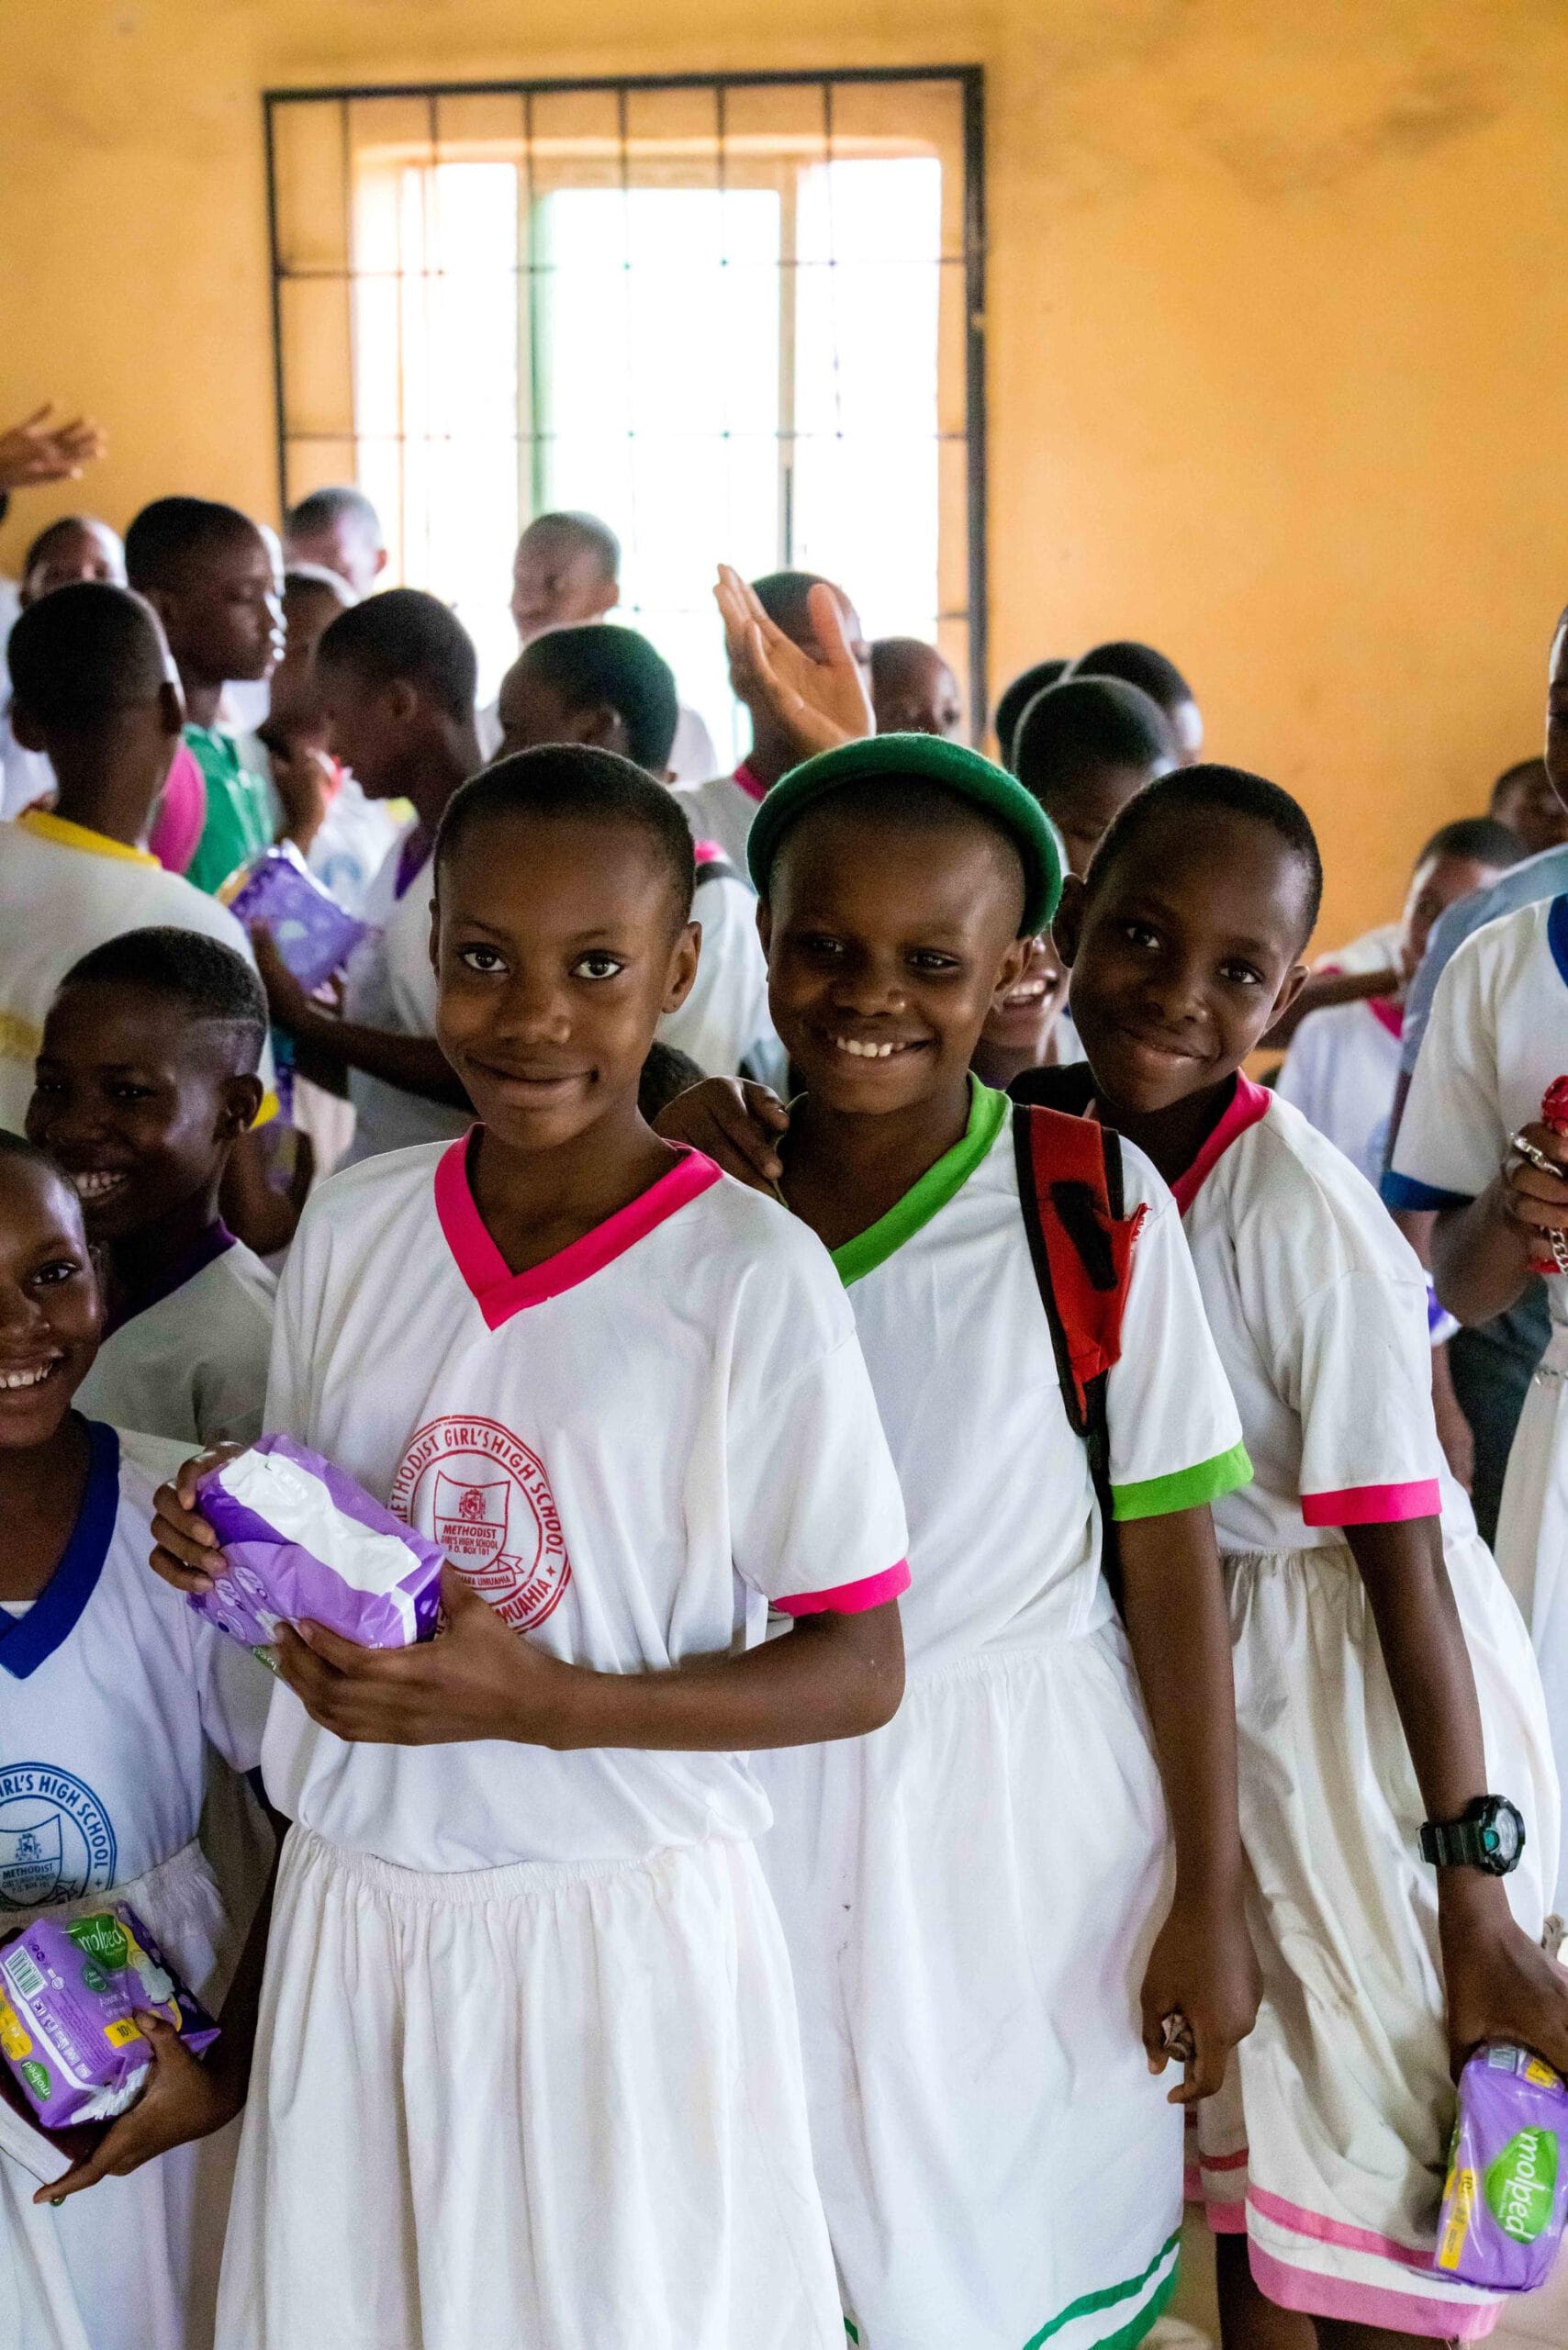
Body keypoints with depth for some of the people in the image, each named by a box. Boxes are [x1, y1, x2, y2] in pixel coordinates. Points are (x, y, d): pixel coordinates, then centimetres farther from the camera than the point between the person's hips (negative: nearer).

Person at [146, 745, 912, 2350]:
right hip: (354, 1909, 4)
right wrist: (236, 1546, -8)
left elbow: (858, 1673, -10)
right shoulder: (350, 1222, 0)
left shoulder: (755, 1278, -14)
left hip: (623, 1932, -4)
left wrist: (539, 1702, -21)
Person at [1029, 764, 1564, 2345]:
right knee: (1236, 2139, 21)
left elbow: (1406, 1560, -21)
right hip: (1191, 1672, 7)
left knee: (1372, 2173, 4)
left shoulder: (1301, 1214, -23)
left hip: (1363, 1687, -6)